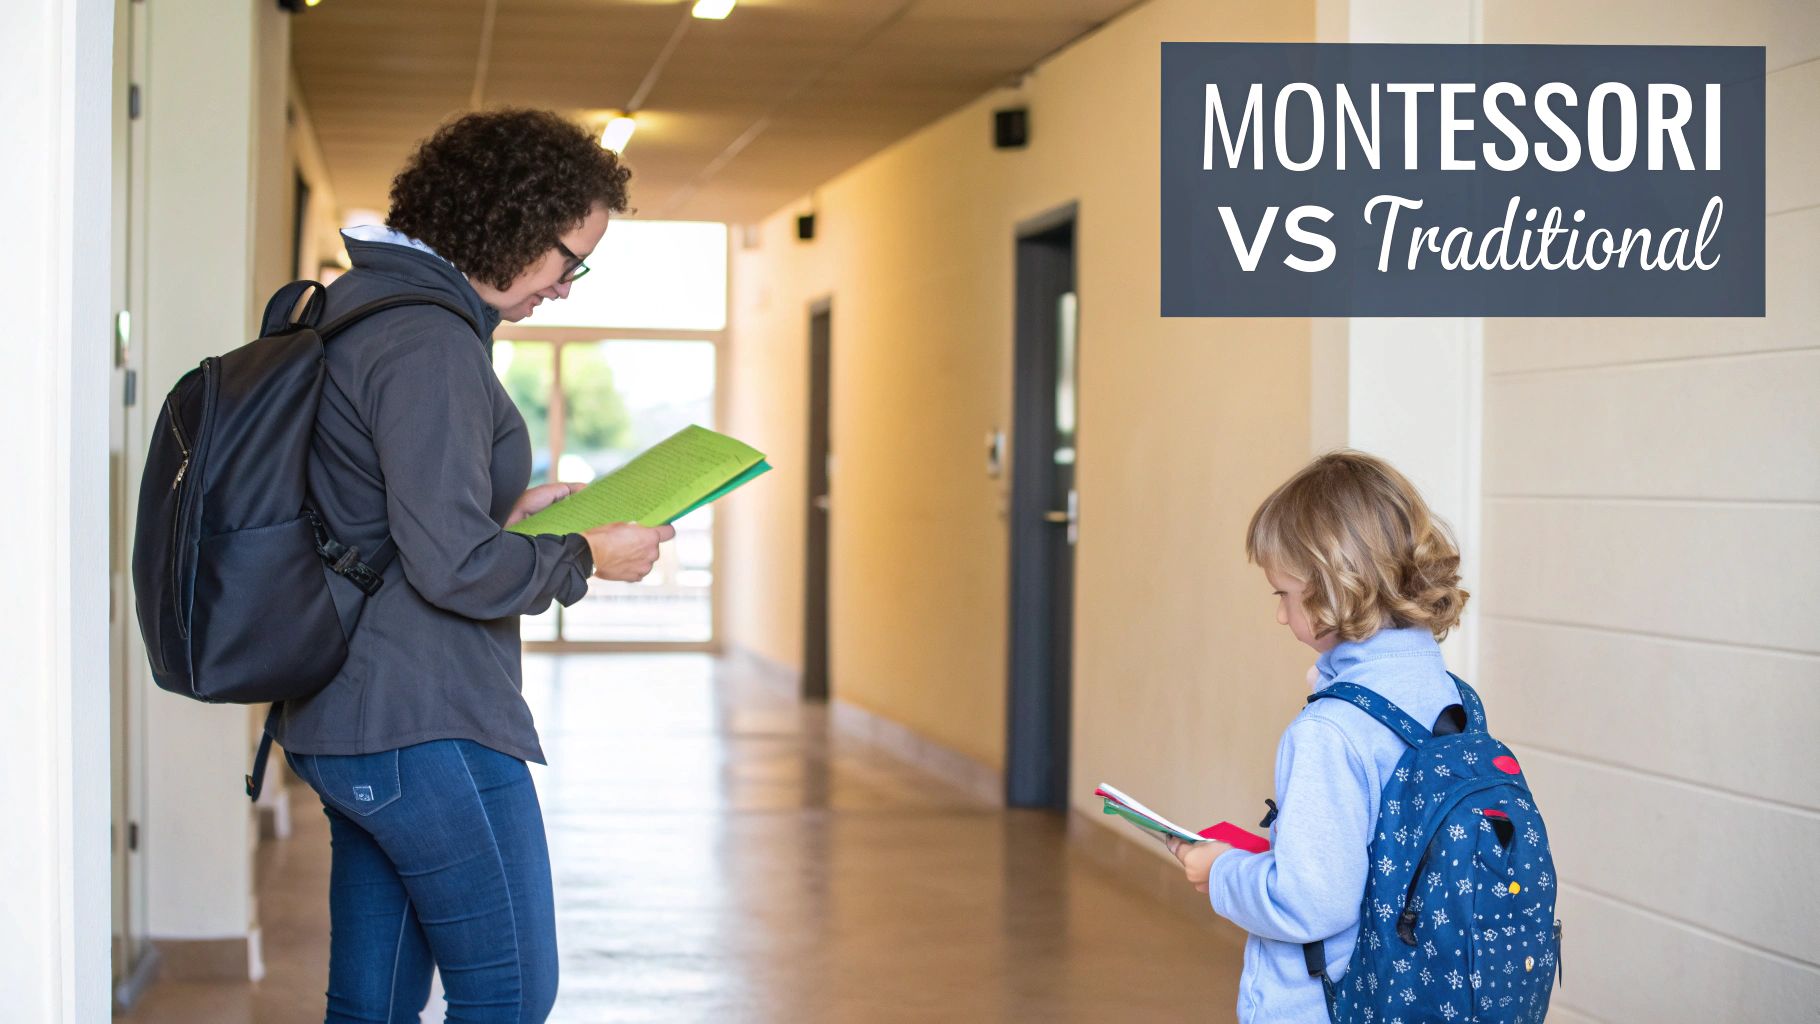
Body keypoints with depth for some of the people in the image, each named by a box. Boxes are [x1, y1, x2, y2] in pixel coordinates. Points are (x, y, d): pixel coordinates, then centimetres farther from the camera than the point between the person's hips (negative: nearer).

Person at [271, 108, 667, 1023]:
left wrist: (503, 511, 17)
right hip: (423, 724, -10)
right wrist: (586, 556, -8)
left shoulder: (355, 307, 15)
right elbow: (454, 565, -22)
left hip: (345, 715, 10)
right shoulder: (430, 342, -18)